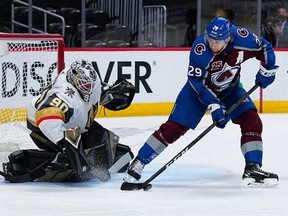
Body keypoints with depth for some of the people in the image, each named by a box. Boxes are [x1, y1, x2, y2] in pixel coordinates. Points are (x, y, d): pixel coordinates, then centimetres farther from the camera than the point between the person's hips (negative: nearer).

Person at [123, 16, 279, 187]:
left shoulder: (242, 37, -26)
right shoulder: (200, 49, -35)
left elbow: (264, 48, -6)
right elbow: (197, 82, -28)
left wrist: (268, 69, -14)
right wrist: (214, 106, -33)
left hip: (229, 89, 4)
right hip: (199, 88, -4)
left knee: (251, 120, -14)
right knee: (174, 127, -10)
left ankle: (253, 169, -8)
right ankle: (138, 163, -3)